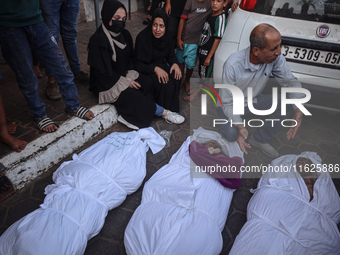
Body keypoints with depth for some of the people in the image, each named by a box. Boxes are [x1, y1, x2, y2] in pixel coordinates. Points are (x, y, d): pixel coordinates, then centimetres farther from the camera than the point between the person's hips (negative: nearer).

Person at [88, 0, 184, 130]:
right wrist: (125, 82, -17)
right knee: (133, 96, -26)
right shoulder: (97, 41, -20)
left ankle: (128, 115, -19)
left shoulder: (124, 34, 2)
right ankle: (163, 113, -10)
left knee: (148, 83, -18)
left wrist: (130, 76, -5)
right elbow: (104, 71, -19)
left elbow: (130, 58, 12)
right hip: (107, 82, -7)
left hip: (124, 74, 7)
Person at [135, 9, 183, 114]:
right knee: (163, 83, -30)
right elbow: (138, 64, -20)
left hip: (161, 65, 6)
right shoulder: (142, 38, -21)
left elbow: (171, 55, 7)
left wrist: (175, 63, -16)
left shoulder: (168, 36, -5)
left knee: (176, 77, -23)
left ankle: (173, 108, -2)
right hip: (146, 69, -5)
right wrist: (155, 69, -34)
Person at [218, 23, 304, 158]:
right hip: (231, 104, -4)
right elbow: (227, 103, -27)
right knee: (231, 133, -33)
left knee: (288, 107, -17)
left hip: (254, 100, 5)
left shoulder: (276, 58, -20)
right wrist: (240, 126, -45)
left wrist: (299, 110, -29)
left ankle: (259, 139, 5)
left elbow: (292, 82, -10)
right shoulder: (233, 65, -32)